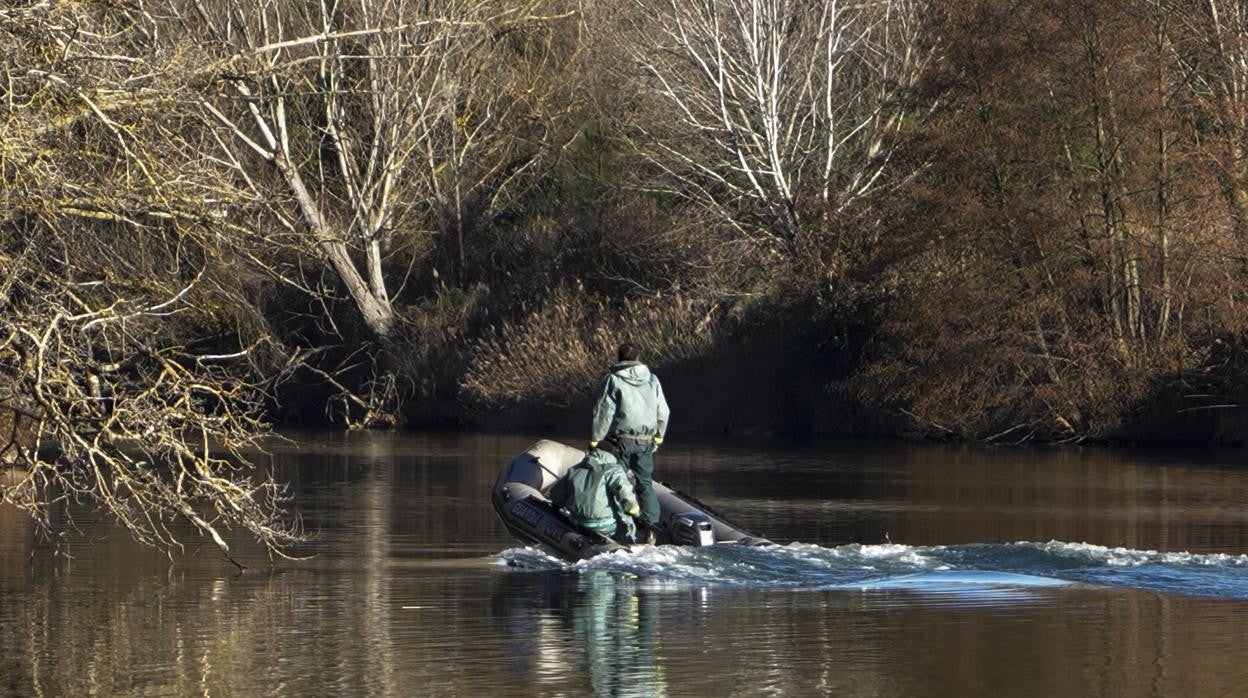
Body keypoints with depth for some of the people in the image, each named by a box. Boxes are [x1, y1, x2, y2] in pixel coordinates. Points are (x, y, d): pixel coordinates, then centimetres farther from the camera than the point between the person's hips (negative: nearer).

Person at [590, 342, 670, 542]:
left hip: (621, 439, -4)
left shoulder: (613, 380, -8)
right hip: (645, 442, 4)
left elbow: (603, 413, -10)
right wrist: (658, 436, 23)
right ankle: (651, 528, 0)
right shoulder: (652, 380, 6)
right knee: (645, 483, 10)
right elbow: (663, 413, 10)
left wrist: (594, 440, -3)